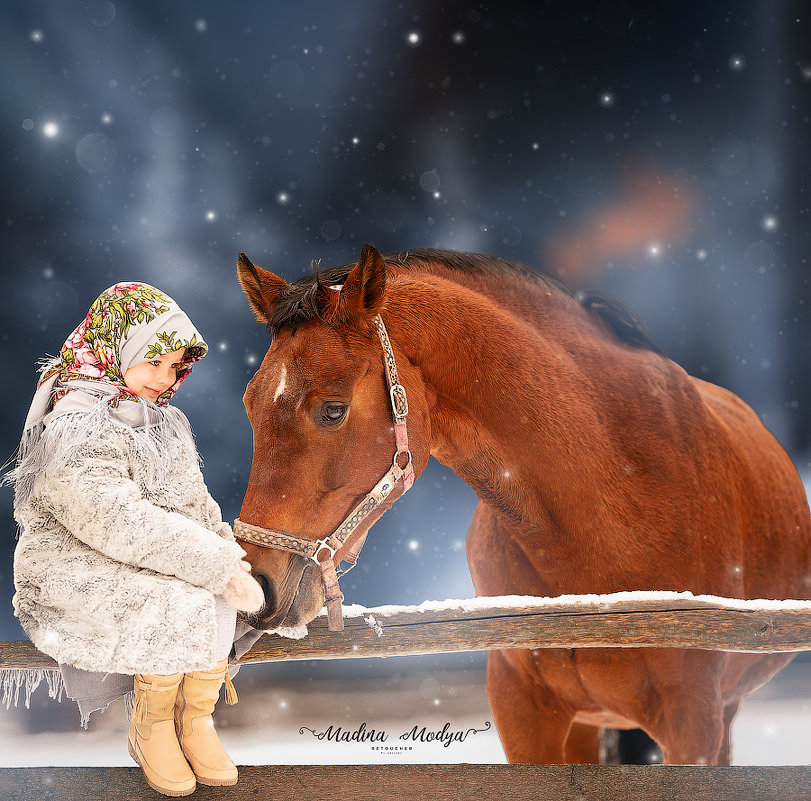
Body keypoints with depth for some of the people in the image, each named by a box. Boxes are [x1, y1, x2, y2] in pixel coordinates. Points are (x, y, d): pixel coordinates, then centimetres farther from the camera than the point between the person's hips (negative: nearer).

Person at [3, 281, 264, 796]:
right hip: (70, 562, -8)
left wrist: (227, 552, -8)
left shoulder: (165, 421, 13)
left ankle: (196, 718, -5)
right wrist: (215, 565, -28)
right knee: (179, 603, -29)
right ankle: (151, 730, -9)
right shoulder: (74, 428, -19)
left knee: (221, 594, -18)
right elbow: (118, 522, -28)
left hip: (150, 560, 8)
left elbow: (194, 501, 14)